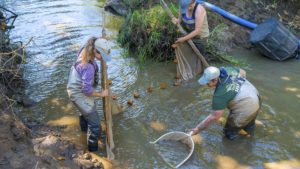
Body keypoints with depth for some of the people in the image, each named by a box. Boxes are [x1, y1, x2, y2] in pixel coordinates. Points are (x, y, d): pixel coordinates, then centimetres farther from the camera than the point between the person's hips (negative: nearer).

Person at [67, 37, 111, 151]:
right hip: (79, 94, -9)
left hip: (77, 87, 9)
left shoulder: (85, 51, -13)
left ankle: (84, 127, 65)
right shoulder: (88, 67, -38)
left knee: (85, 111, 37)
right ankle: (93, 149, 19)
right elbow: (87, 90, -30)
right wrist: (101, 94, -15)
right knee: (95, 123, 1)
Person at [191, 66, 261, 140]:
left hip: (245, 111, -8)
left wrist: (198, 128, -17)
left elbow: (214, 116, -24)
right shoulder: (228, 70, -11)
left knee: (229, 132, 15)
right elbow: (243, 72, 9)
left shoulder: (220, 94, -29)